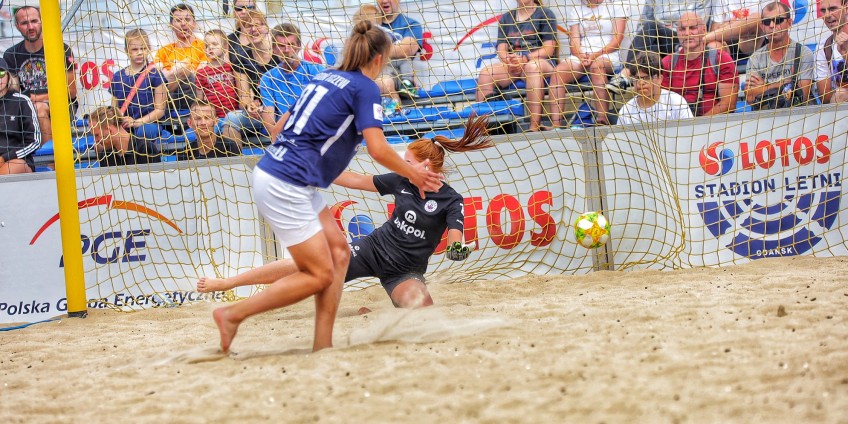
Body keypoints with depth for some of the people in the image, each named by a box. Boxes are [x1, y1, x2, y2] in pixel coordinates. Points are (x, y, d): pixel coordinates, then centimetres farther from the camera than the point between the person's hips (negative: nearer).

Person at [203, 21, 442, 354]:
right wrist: (412, 173, 3)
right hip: (286, 186, -9)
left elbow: (279, 128, 23)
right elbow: (378, 150, -13)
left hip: (270, 173, 9)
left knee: (338, 251, 10)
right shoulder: (365, 87, -5)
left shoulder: (324, 78, 17)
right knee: (320, 275, -3)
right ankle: (233, 315, -2)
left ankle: (322, 344, 7)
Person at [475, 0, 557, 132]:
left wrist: (525, 58, -19)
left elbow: (549, 49, -3)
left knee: (532, 67, -40)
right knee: (486, 73, -26)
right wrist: (509, 60, -14)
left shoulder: (544, 14, 8)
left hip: (542, 62, -4)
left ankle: (534, 127, -50)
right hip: (511, 66, 4)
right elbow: (501, 49, 11)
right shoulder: (506, 18, 20)